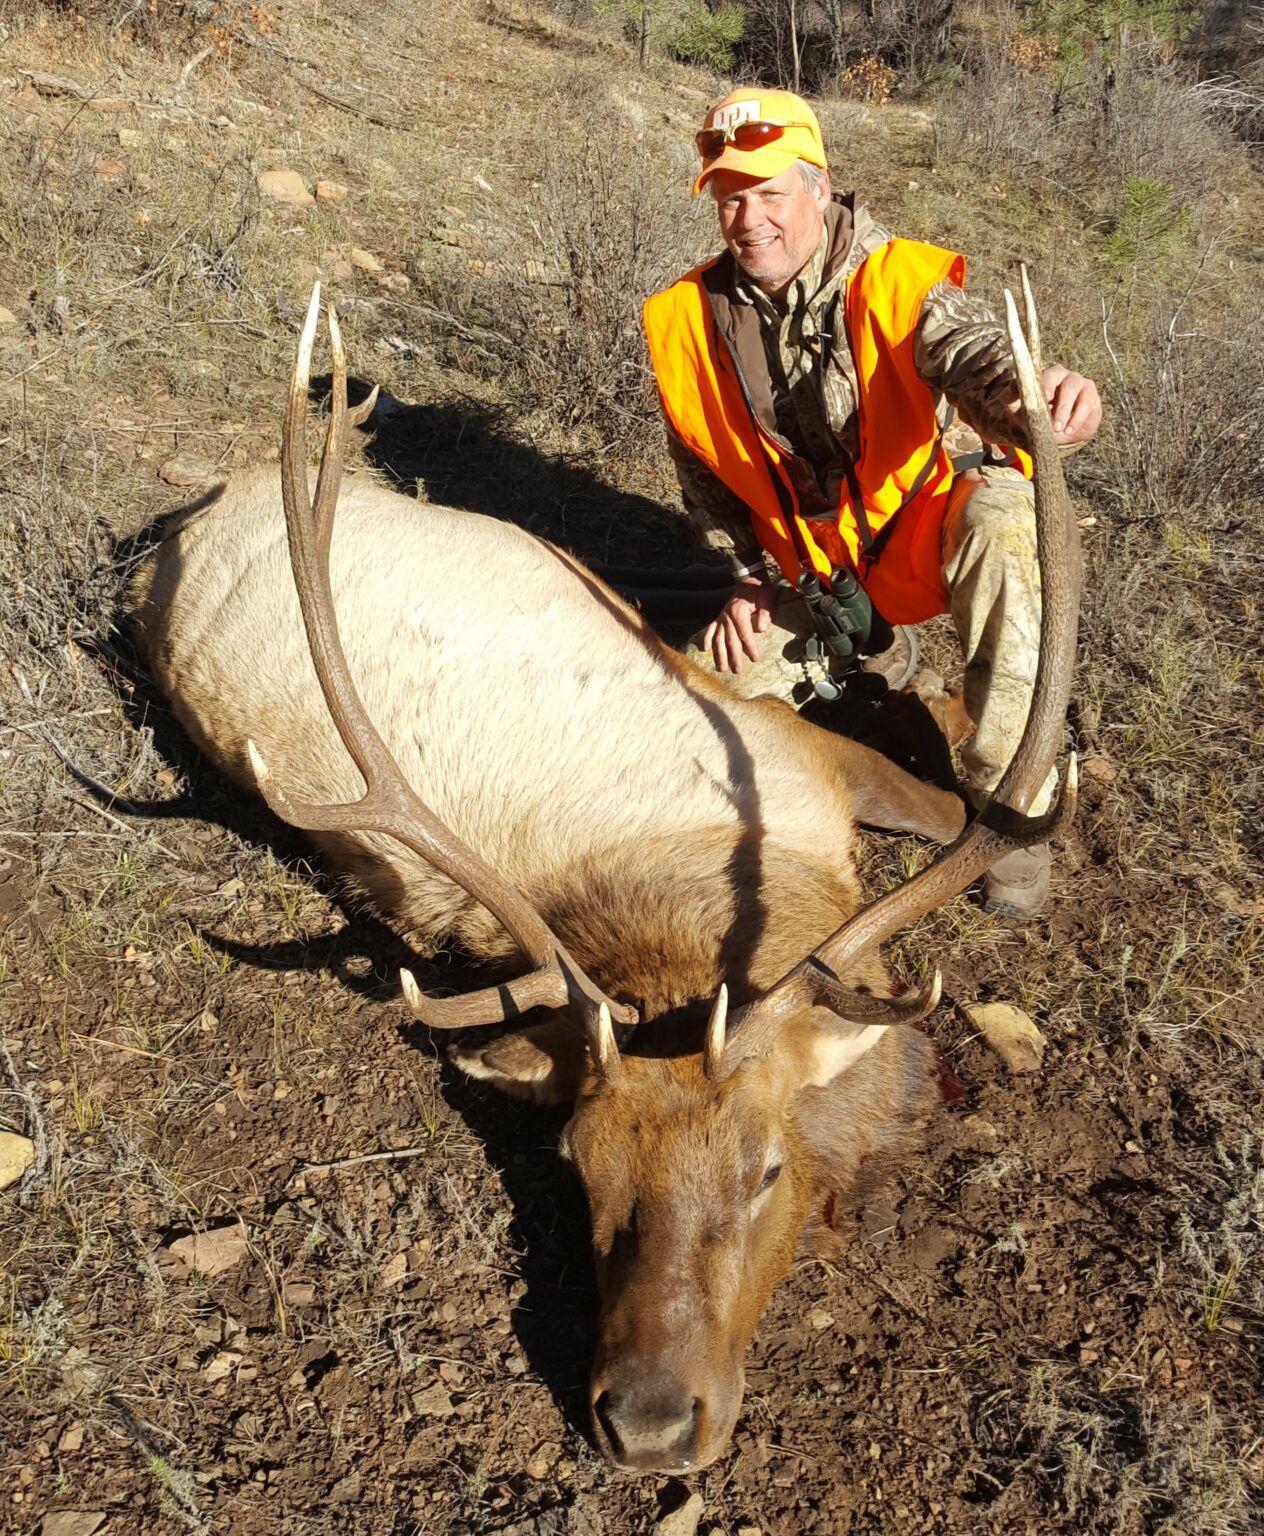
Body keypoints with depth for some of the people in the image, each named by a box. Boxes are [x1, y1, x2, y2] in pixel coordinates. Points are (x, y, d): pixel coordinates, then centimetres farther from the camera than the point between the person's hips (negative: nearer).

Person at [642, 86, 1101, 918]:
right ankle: (876, 647, 28)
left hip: (934, 514, -5)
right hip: (819, 564, 5)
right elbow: (707, 471, 8)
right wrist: (748, 579, 0)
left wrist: (1037, 400, -64)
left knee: (1002, 523, -39)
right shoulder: (688, 320, -6)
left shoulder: (894, 281, -19)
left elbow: (976, 354, -39)